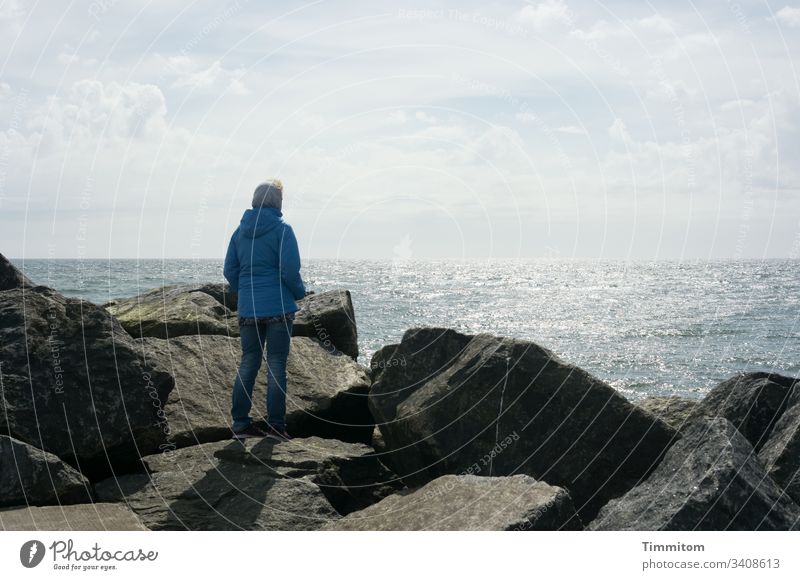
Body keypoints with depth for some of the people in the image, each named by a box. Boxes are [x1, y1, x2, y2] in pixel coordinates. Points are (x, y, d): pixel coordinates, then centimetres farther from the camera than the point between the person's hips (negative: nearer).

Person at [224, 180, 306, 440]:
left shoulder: (240, 231, 8)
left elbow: (229, 270, 9)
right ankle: (275, 426, 2)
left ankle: (240, 423, 11)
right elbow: (290, 270, -14)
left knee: (248, 363, 11)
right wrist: (300, 292, 4)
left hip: (248, 309, 5)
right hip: (279, 308, -5)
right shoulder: (282, 230, -8)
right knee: (276, 365, 0)